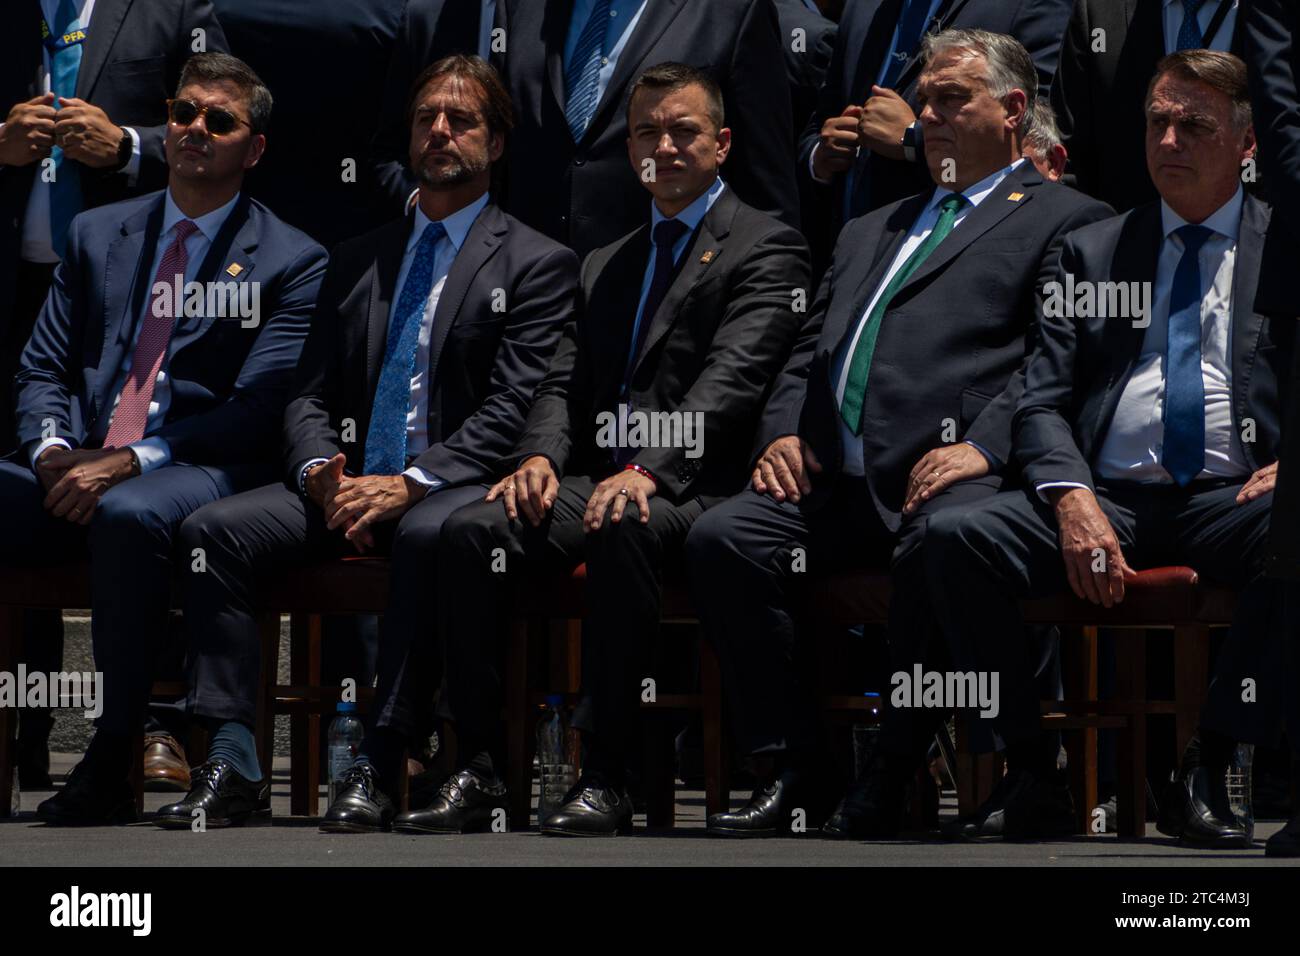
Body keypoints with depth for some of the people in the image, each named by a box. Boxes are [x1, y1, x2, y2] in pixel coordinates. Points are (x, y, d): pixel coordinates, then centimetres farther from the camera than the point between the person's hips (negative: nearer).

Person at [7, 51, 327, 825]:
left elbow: (258, 407, -5)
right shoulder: (98, 235, 21)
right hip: (76, 472, 5)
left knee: (130, 513, -40)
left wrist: (130, 460, -15)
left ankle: (110, 772, -30)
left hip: (196, 472, -4)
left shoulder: (292, 262, 6)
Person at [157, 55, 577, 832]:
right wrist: (320, 471, -7)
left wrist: (412, 484, -20)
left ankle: (380, 770, -35)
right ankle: (234, 766, -24)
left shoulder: (538, 265, 5)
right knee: (215, 529, -19)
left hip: (455, 491, -5)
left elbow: (513, 410, -7)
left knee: (427, 535, -40)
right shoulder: (359, 261, 22)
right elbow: (312, 396, 17)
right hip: (351, 486, 5)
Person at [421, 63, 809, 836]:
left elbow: (731, 378, -13)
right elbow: (567, 381, 18)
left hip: (696, 488, -6)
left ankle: (605, 781, -34)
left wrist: (647, 470, -27)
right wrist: (539, 456, -6)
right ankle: (480, 772, -19)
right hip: (600, 480, 6)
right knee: (472, 530, -20)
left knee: (623, 532, -38)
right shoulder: (609, 266, 25)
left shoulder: (767, 248, 2)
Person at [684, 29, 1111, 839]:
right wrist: (783, 431, 7)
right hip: (837, 482, 6)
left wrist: (985, 444, -18)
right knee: (721, 539, -20)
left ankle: (895, 780, -23)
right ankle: (788, 771, -12)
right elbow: (811, 351, 28)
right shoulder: (871, 231, 32)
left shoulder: (1066, 221, 11)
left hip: (946, 474, -6)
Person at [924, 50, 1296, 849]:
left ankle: (1204, 775, -25)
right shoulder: (1092, 252, 20)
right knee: (955, 537, -26)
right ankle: (1030, 767, -12)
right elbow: (1042, 403, 11)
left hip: (1231, 497, -2)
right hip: (1109, 495, 2)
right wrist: (1073, 499, -9)